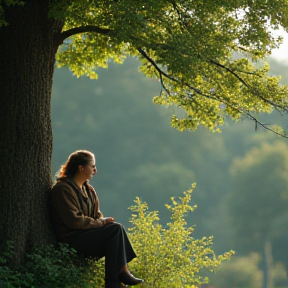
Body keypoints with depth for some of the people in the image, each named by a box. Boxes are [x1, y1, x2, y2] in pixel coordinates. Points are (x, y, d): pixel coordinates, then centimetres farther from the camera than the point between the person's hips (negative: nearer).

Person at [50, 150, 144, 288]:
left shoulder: (88, 189, 16)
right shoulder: (62, 189, -12)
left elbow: (97, 215, 19)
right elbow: (74, 221, -19)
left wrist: (103, 221, -4)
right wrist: (100, 222, -14)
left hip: (86, 233, 9)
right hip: (72, 239, -9)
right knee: (116, 229, -22)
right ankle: (122, 272, -18)